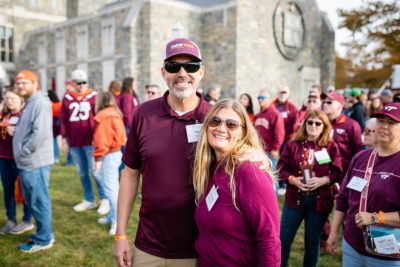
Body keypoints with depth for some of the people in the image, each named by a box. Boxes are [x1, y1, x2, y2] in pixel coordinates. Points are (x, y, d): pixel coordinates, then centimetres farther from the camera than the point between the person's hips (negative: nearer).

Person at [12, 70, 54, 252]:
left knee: (39, 201, 1)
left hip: (35, 163, -10)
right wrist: (16, 129, 8)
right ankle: (44, 233, 32)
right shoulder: (28, 103, 18)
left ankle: (43, 240, 13)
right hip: (27, 162, 10)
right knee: (32, 201, 18)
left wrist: (24, 151, -17)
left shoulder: (40, 102, -15)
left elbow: (40, 132, -24)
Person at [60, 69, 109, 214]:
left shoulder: (94, 96, -2)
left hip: (91, 141, -4)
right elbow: (63, 120, 9)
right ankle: (89, 200, 24)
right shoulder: (67, 98, 6)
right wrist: (64, 139, 7)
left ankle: (104, 199, 10)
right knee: (82, 172, 12)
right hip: (74, 142, 4)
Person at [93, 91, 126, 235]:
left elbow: (101, 139, -19)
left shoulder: (104, 117, -15)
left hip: (109, 155, -10)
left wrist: (98, 158, -16)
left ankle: (117, 221, -5)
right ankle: (113, 215, 25)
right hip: (116, 152, 10)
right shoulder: (114, 114, 15)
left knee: (110, 188, -7)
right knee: (113, 187, 16)